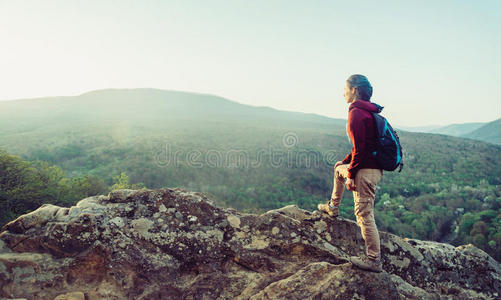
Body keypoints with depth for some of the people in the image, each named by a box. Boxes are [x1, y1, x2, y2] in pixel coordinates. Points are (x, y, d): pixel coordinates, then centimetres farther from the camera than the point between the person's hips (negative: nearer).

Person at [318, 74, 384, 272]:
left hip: (366, 170, -11)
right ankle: (333, 208, 46)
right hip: (374, 167, 11)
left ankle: (374, 261, 7)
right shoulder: (368, 111, 14)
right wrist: (346, 162, 23)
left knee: (364, 215, -3)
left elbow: (360, 148, -22)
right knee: (338, 168, 33)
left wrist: (351, 175, -16)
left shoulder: (356, 113, -17)